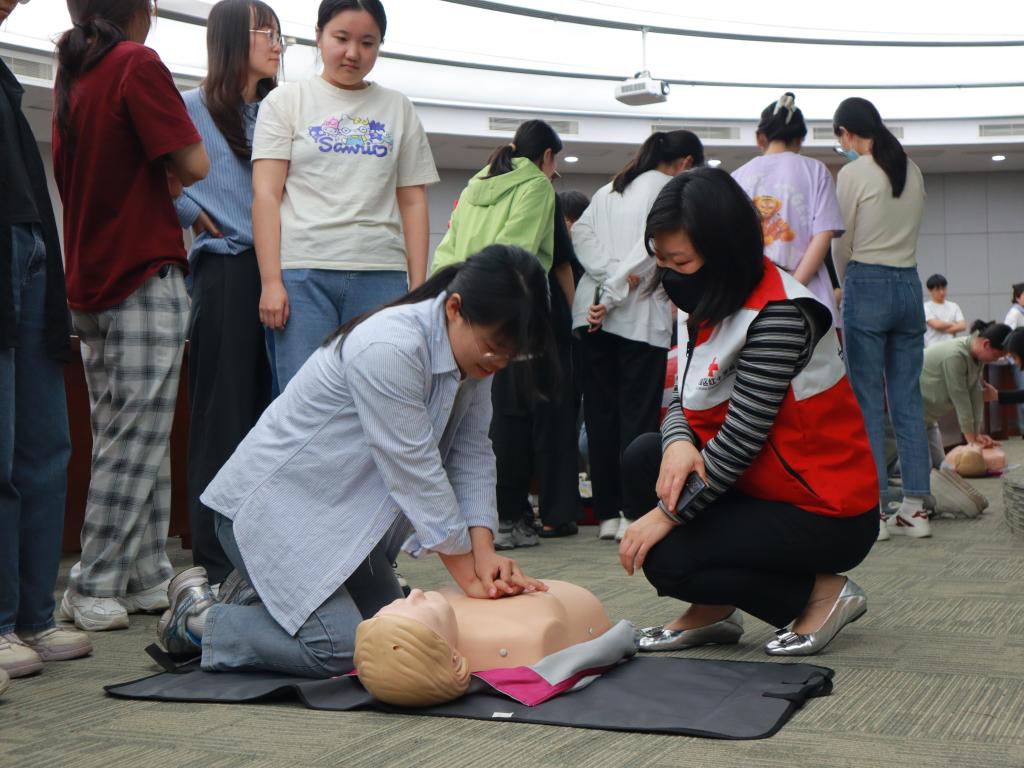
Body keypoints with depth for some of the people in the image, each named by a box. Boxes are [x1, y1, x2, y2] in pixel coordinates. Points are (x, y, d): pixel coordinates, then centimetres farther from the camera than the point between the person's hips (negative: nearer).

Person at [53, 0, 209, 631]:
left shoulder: (73, 74, 13)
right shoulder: (138, 64, -10)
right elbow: (193, 163, -14)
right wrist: (172, 176, 7)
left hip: (92, 281, 8)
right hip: (145, 276, -8)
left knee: (124, 438, 11)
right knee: (137, 441, -4)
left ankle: (147, 577, 17)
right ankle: (93, 590, -1)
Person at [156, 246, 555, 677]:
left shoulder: (473, 351, -1)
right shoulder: (389, 349, -30)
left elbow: (473, 457, 0)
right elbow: (415, 473, -27)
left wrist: (484, 555, -13)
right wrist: (470, 578, -20)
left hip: (342, 514, 9)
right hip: (273, 507, -9)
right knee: (340, 648, -18)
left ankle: (263, 591, 24)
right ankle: (197, 616, 4)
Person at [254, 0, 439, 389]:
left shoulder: (398, 109, 15)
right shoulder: (286, 101, 10)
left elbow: (413, 203, 12)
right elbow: (265, 195, 2)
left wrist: (418, 287, 3)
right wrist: (271, 281, -8)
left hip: (381, 274, 2)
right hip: (303, 272, -1)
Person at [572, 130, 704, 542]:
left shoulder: (607, 190, 20)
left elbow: (581, 233, 5)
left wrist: (610, 275, -6)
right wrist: (616, 292, -12)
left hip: (593, 314, 6)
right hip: (640, 317, -6)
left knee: (600, 412, 7)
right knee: (639, 415, -3)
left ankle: (607, 513, 9)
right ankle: (634, 512, -6)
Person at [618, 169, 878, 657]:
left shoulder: (778, 314, -25)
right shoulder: (712, 308, 4)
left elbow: (741, 439, -25)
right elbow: (683, 402, 5)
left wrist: (668, 514, -18)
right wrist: (678, 443, -19)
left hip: (826, 516, -9)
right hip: (764, 486, 9)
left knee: (666, 558, -16)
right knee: (643, 458, -3)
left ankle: (822, 591, -2)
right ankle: (712, 612, 6)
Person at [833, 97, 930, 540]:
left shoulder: (853, 174, -8)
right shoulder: (913, 172, 10)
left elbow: (842, 242, -2)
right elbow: (908, 231, 14)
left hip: (867, 286, -6)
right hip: (909, 284, 6)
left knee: (867, 402, -1)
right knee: (908, 399, 8)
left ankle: (875, 508, 0)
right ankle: (916, 506, 9)